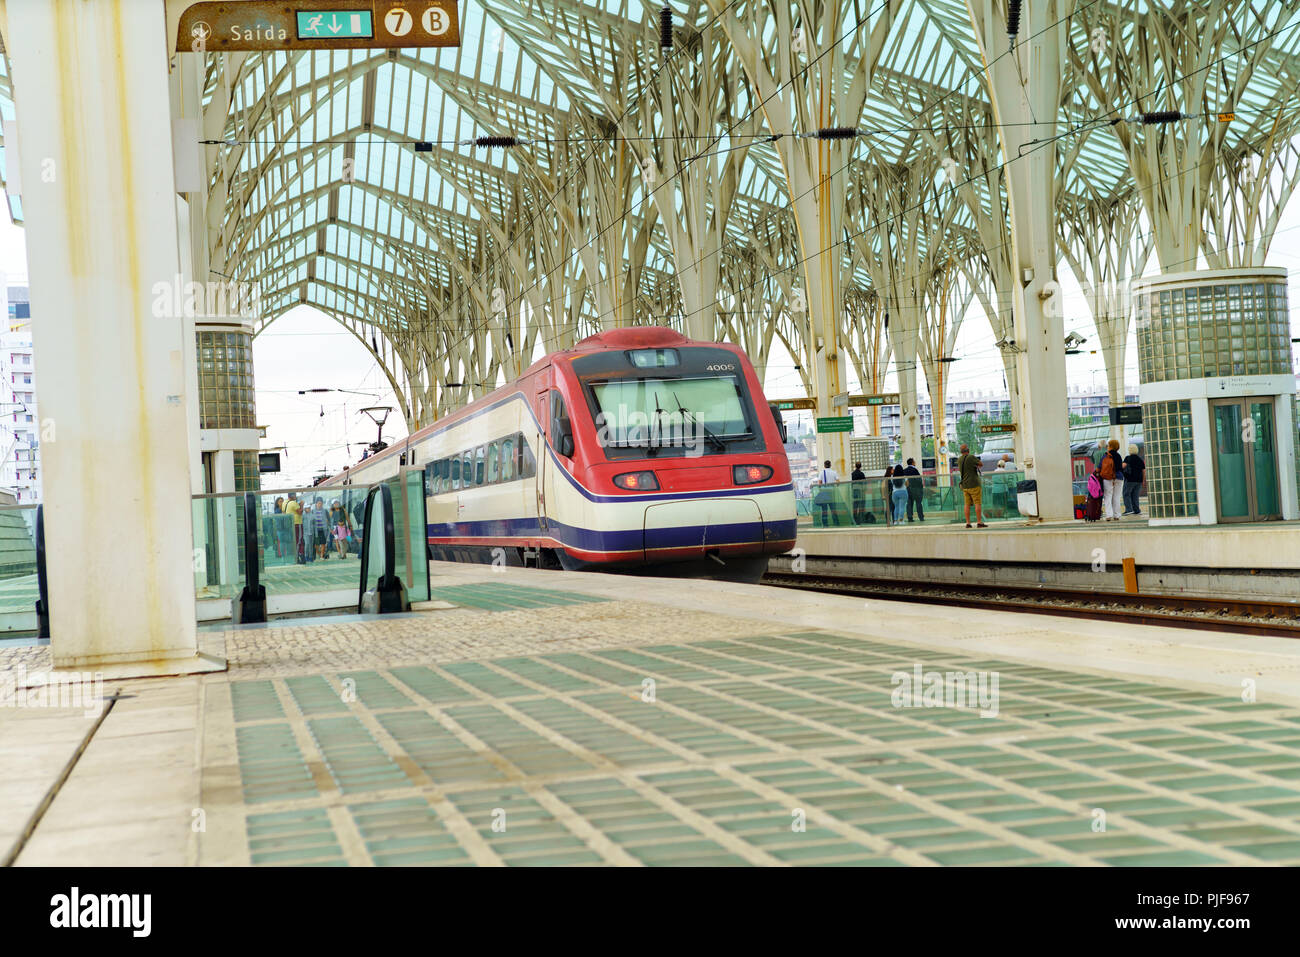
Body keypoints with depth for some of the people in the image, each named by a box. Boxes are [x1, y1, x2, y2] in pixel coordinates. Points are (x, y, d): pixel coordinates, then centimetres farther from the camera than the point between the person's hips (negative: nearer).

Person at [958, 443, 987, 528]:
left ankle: (968, 523, 3)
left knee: (967, 504, 6)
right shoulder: (971, 457, -12)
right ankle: (979, 522, -10)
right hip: (974, 484, -6)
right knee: (978, 503, -5)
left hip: (964, 485, 6)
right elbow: (980, 464, -1)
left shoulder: (959, 460, 8)